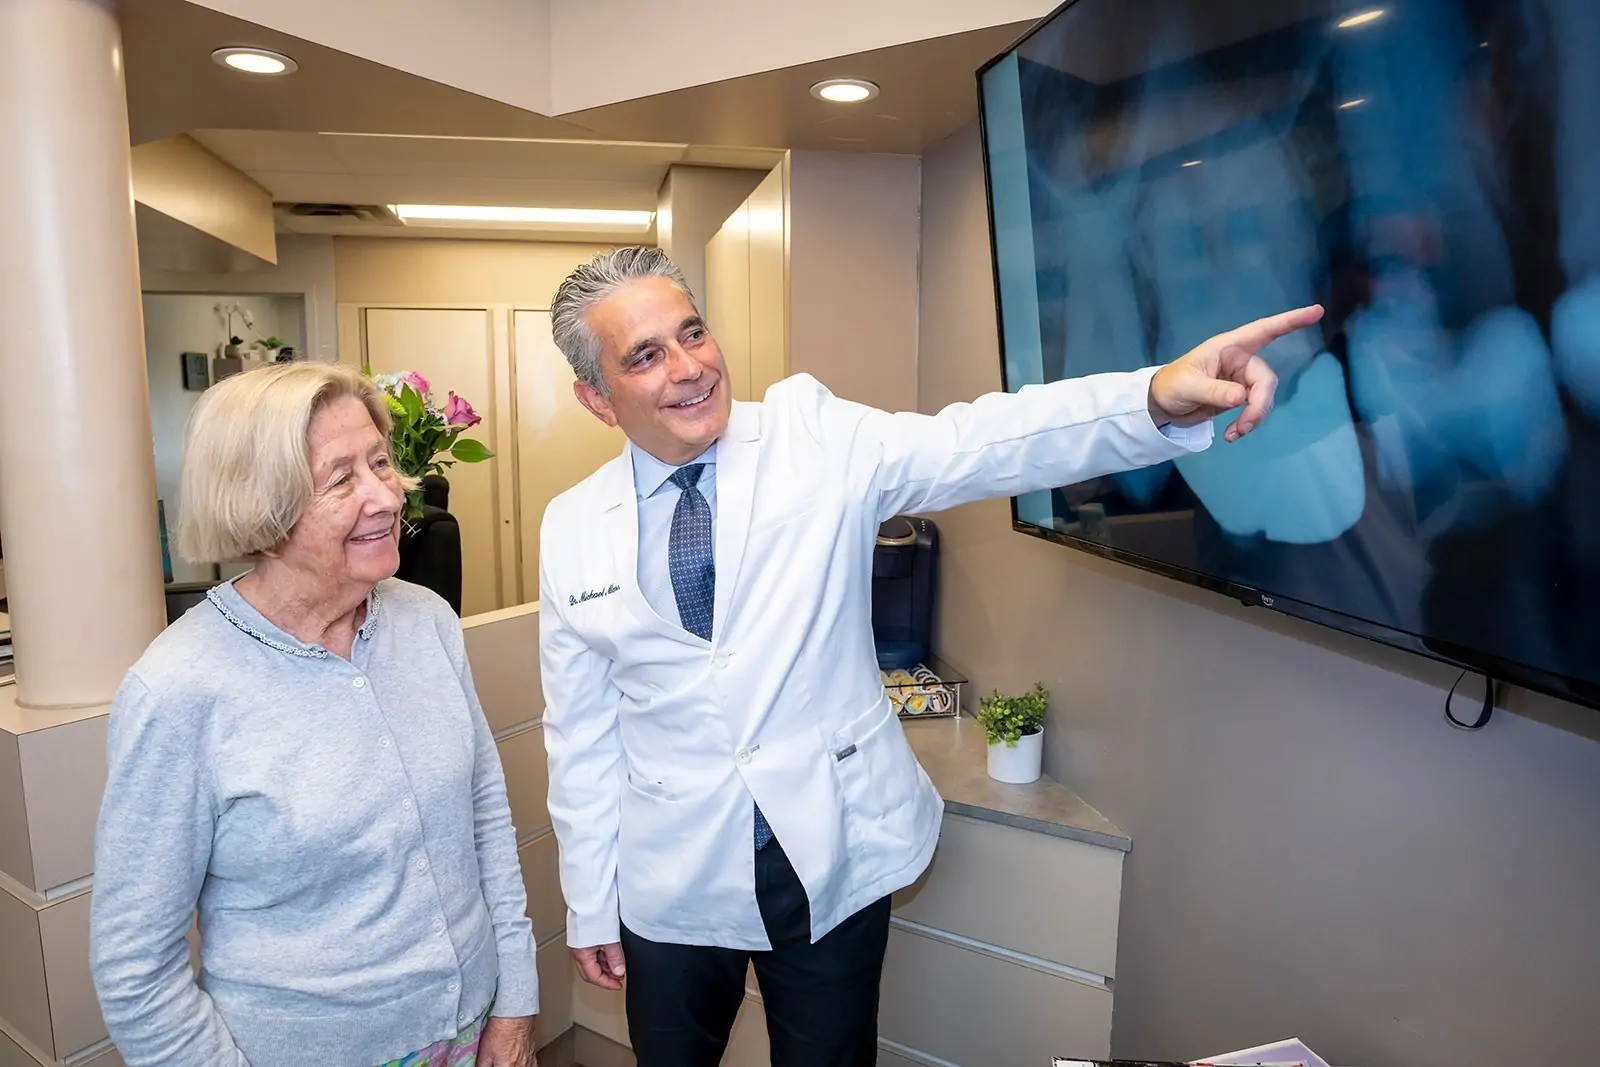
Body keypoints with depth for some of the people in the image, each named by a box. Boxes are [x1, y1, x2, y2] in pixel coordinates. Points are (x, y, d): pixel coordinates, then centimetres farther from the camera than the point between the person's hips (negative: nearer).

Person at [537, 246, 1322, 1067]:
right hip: (670, 885, 2)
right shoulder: (571, 529, -4)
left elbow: (979, 444, -25)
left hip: (835, 862, -1)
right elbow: (581, 732, 2)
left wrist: (1158, 398, -41)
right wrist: (589, 905, 7)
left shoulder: (814, 437, -10)